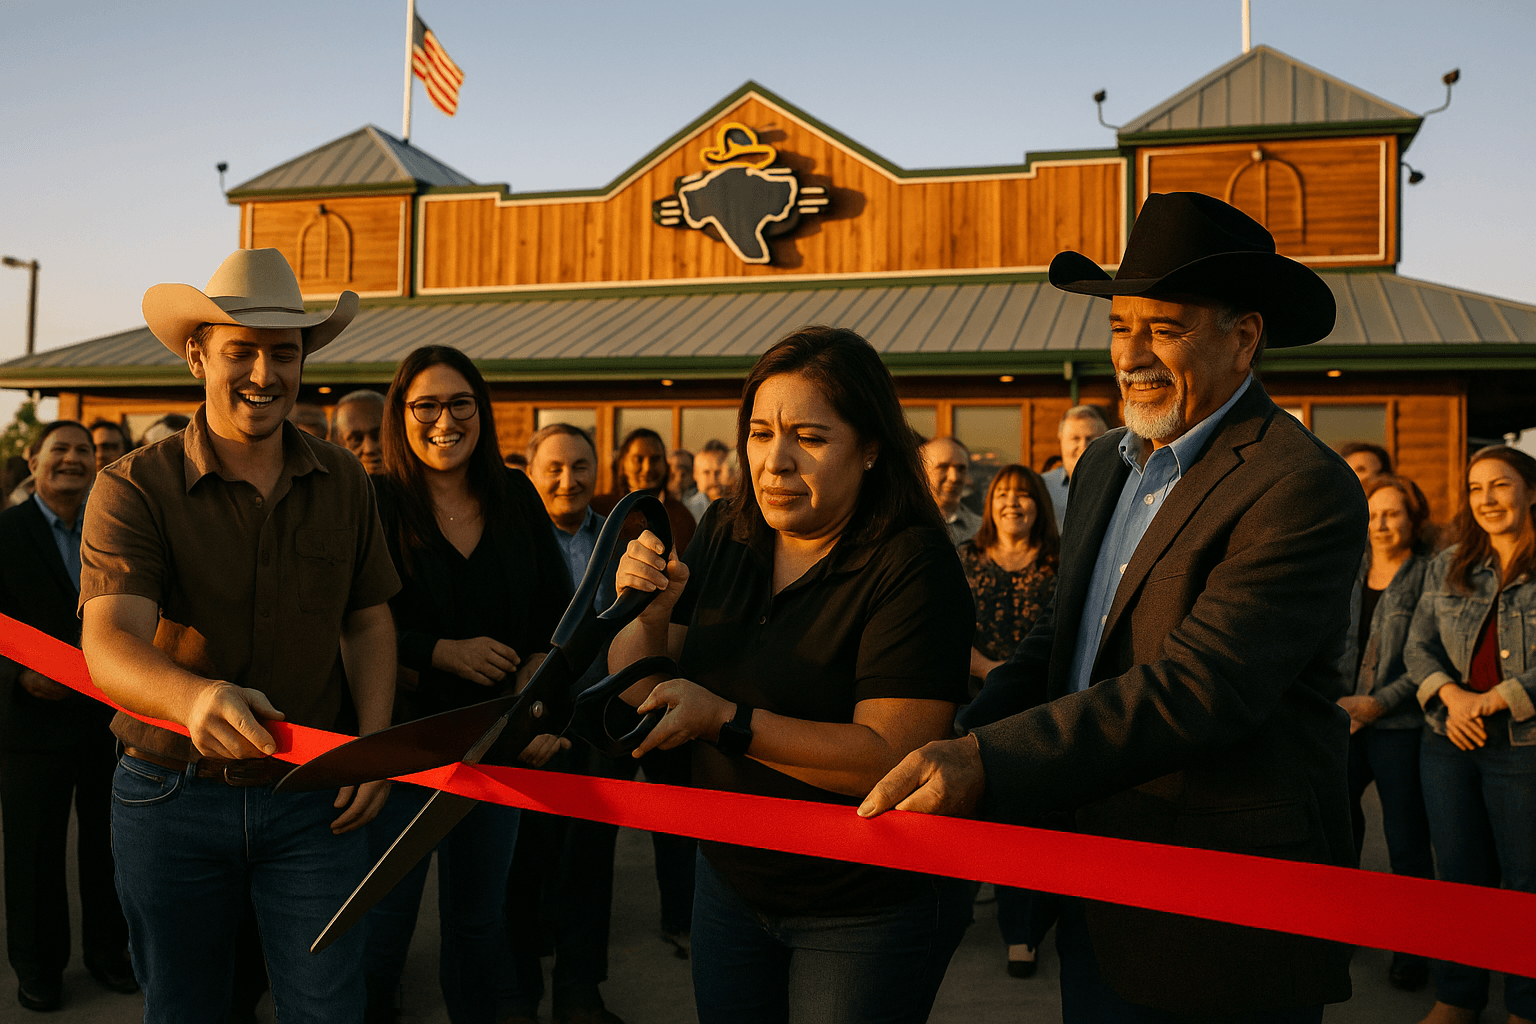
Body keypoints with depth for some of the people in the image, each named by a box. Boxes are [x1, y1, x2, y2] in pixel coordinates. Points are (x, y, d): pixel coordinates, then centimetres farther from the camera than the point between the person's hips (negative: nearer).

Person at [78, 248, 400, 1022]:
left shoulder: (343, 483, 2)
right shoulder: (133, 487, -10)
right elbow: (109, 643, -22)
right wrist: (194, 696, -44)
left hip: (314, 793, 2)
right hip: (172, 793, -1)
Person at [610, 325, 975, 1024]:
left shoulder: (913, 565, -22)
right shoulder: (724, 534, -2)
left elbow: (892, 755, -28)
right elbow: (639, 691, 0)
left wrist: (726, 721, -32)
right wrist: (647, 614, -20)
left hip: (868, 913, -5)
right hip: (730, 879, 6)